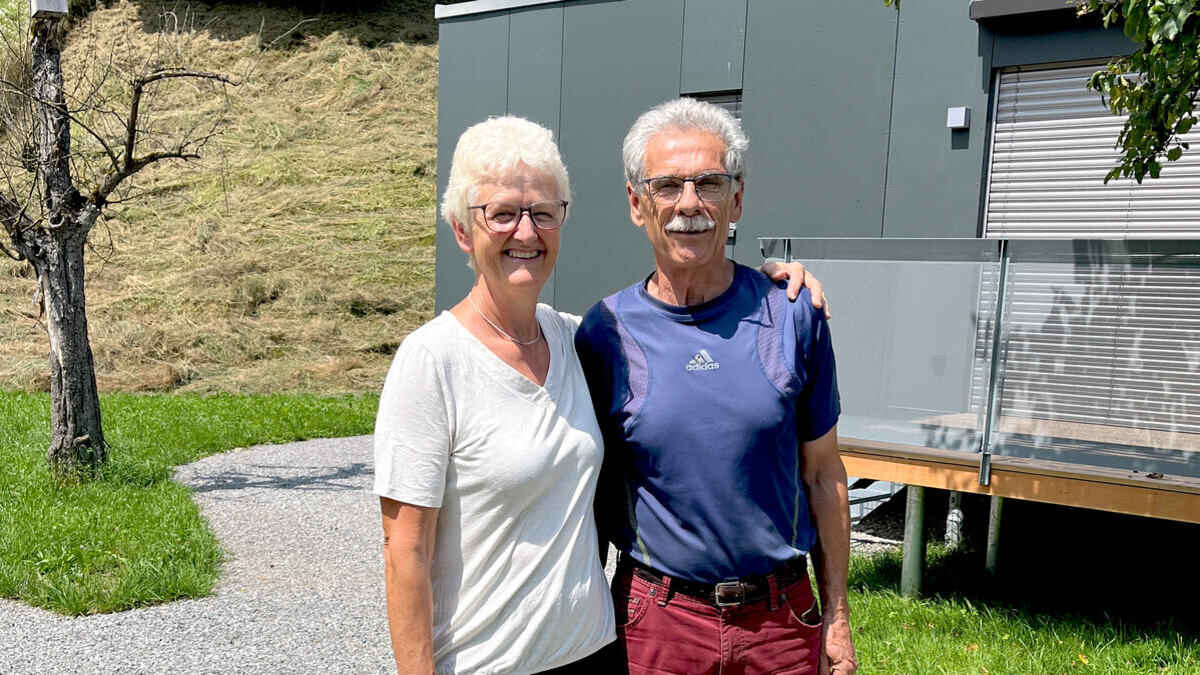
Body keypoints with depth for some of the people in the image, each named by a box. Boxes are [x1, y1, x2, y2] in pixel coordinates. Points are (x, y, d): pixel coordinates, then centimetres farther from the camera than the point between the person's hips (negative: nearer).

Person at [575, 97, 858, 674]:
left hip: (784, 616, 1)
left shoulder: (793, 318, -5)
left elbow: (822, 474, 2)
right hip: (655, 621, -1)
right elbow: (594, 492, 1)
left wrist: (837, 616, 4)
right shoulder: (604, 334, -7)